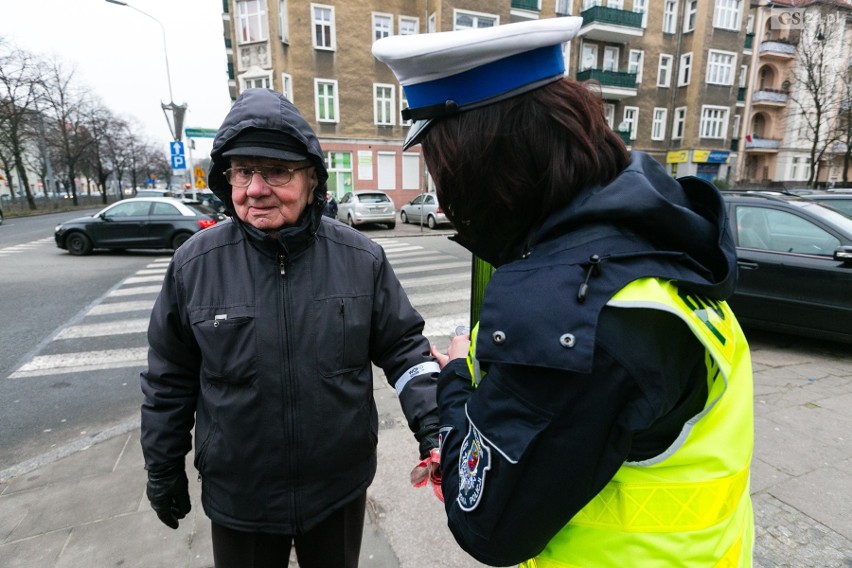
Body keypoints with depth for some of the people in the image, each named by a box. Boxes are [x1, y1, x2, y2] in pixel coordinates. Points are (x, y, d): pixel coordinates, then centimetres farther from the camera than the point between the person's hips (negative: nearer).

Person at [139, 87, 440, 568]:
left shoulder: (362, 258, -12)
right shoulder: (194, 264, -11)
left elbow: (403, 347, -5)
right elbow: (171, 380, 0)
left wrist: (433, 426, -16)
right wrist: (164, 469, 8)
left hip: (341, 488, 1)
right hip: (238, 500, 0)